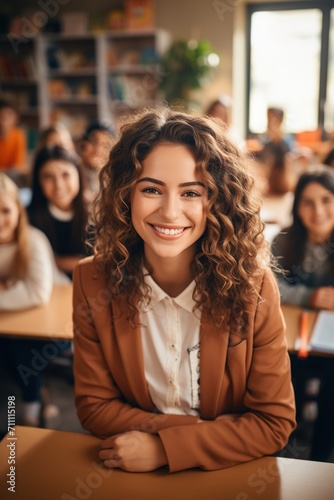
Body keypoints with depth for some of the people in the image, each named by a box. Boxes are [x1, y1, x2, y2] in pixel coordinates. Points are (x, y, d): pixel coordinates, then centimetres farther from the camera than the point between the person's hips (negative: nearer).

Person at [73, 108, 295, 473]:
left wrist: (165, 448, -18)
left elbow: (275, 422, -9)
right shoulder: (93, 280, -12)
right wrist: (211, 432, -14)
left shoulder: (253, 285, -15)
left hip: (228, 473, 1)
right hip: (126, 470, 0)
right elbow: (94, 406, -5)